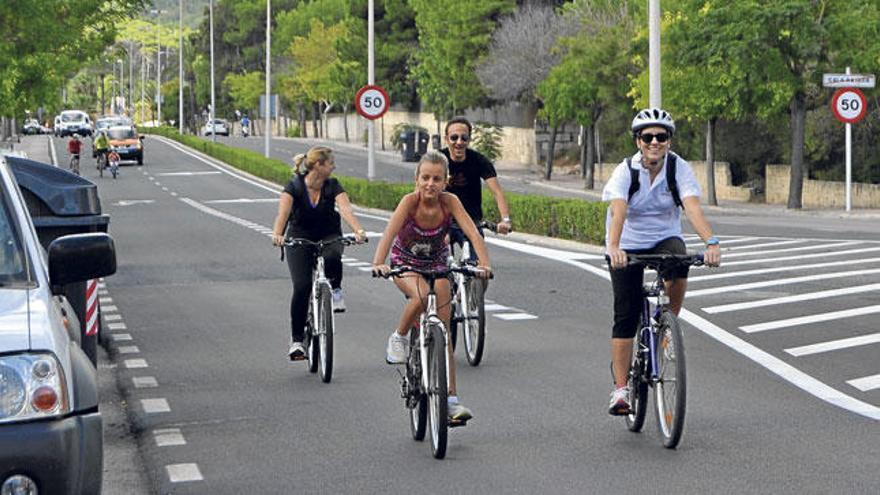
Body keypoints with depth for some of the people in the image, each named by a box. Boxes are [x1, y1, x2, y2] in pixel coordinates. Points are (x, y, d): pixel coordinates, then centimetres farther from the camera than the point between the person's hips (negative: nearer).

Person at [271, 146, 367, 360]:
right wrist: (277, 235, -51)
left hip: (328, 236, 1)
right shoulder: (294, 187, -16)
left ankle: (335, 290, -4)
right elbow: (283, 213, -31)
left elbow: (346, 209, -27)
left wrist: (359, 231, -46)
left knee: (332, 258, -35)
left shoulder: (333, 186, -11)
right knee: (302, 286, -18)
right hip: (299, 238, -1)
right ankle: (296, 340, -6)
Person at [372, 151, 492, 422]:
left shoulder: (450, 201, -23)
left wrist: (484, 264, -50)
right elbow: (389, 232, -41)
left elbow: (473, 233, -32)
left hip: (436, 265, 2)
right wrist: (379, 263, -58)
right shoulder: (410, 201, -28)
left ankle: (451, 399, -3)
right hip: (405, 264, -2)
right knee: (421, 296, -36)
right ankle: (399, 337, -8)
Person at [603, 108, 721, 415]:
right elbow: (618, 211, -33)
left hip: (664, 238, 1)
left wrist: (710, 243, -45)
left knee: (678, 260, -35)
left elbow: (693, 207, -29)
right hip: (628, 245, -1)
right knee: (626, 317, -7)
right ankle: (620, 389, 1)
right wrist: (614, 247, -52)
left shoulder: (678, 168, -14)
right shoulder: (625, 171, -18)